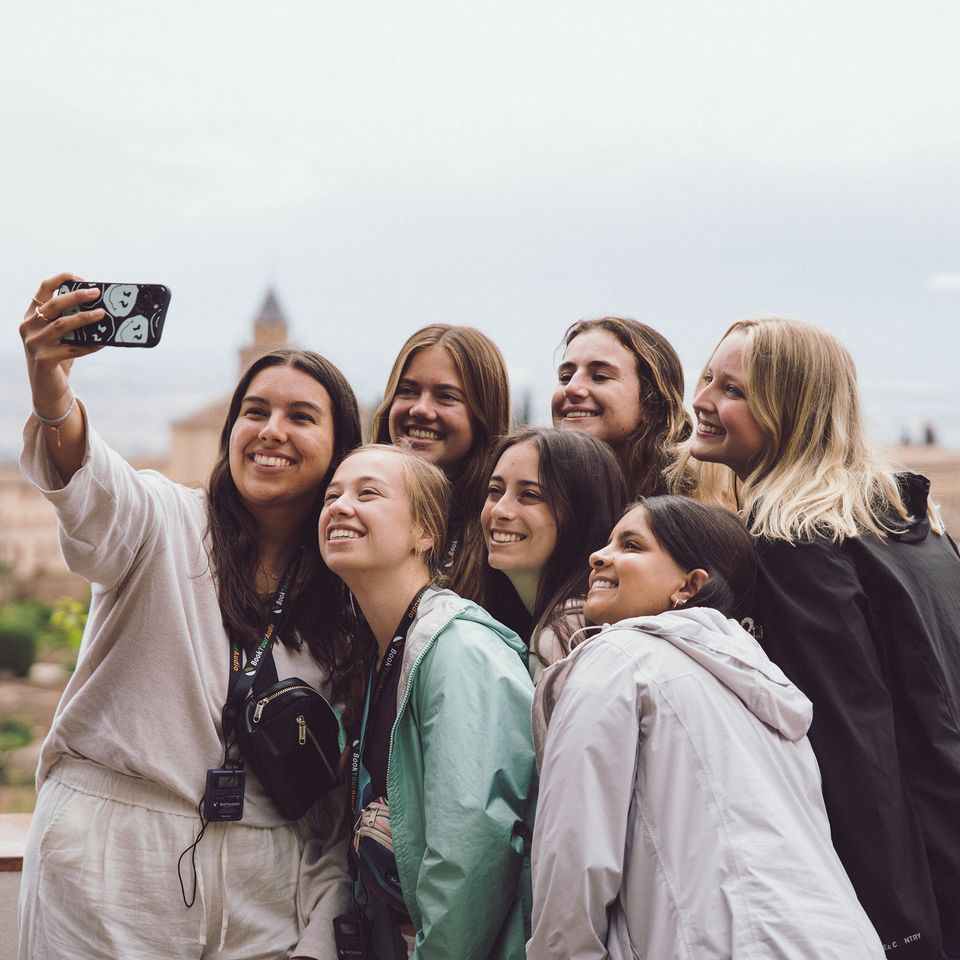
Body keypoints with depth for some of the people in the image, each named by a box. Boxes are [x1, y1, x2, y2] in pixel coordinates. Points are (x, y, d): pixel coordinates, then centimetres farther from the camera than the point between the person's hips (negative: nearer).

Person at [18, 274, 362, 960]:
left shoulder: (348, 597, 7)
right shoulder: (167, 523, -2)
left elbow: (338, 800, 8)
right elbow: (96, 493, -28)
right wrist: (53, 401, -48)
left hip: (263, 899, 3)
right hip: (109, 877, -3)